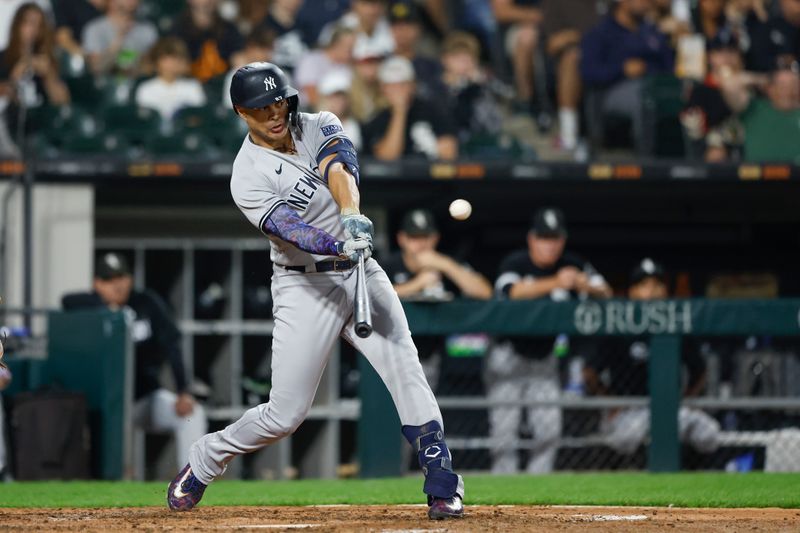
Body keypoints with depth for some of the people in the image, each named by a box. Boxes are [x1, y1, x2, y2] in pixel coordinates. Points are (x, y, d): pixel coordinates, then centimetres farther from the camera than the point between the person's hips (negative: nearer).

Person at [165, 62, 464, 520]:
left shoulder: (320, 127, 1)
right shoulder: (249, 177, -12)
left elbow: (338, 170, -21)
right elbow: (290, 230, -28)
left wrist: (352, 215, -42)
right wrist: (340, 246, -47)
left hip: (360, 273, 3)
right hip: (304, 287, -3)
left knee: (406, 370, -15)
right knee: (286, 413, -3)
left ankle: (444, 488, -14)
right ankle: (204, 462, 21)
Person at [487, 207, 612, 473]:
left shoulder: (572, 266, -3)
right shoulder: (515, 263, -15)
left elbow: (605, 293, -7)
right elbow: (513, 291, -35)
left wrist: (587, 286, -30)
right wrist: (555, 283, -47)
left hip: (544, 359, 4)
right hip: (509, 358, -4)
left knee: (549, 427, -4)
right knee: (504, 427, -7)